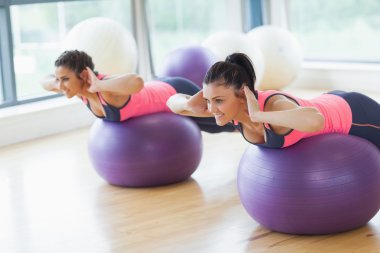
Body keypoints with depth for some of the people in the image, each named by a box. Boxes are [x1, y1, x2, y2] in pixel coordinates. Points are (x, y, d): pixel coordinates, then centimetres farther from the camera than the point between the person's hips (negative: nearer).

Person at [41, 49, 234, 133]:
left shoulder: (107, 88, -42)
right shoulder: (79, 86, -19)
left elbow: (137, 82, -67)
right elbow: (44, 82, 2)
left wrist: (99, 86, -55)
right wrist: (58, 82, -20)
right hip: (159, 94, 8)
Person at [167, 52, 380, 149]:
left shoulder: (273, 106, -45)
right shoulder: (229, 105, -24)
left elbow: (315, 120, -67)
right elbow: (173, 102, -10)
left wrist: (259, 115, -59)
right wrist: (191, 105, -32)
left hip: (354, 115, -6)